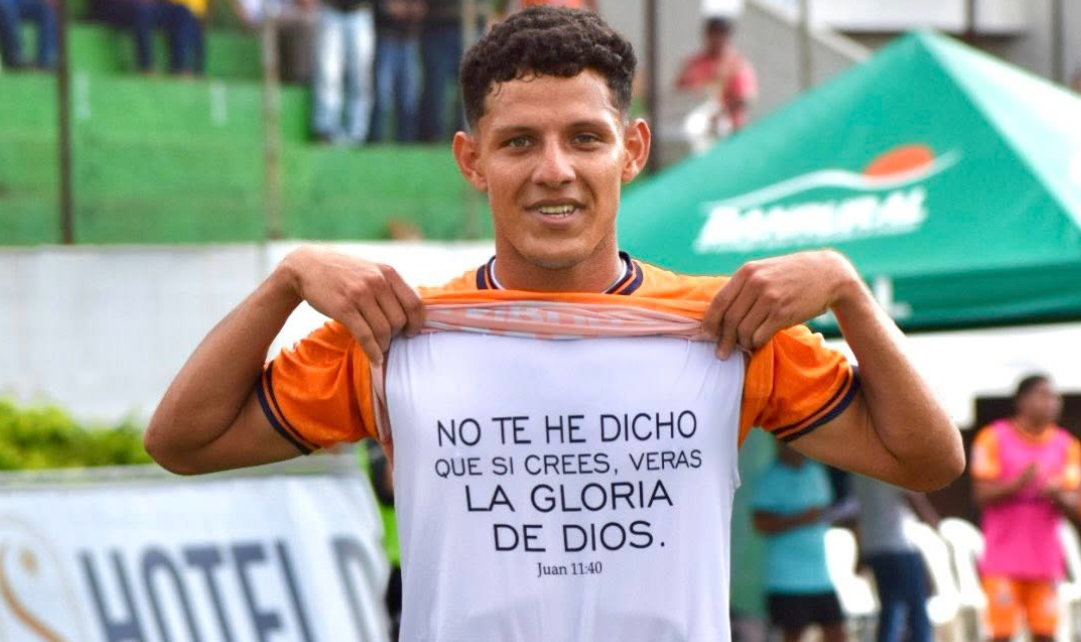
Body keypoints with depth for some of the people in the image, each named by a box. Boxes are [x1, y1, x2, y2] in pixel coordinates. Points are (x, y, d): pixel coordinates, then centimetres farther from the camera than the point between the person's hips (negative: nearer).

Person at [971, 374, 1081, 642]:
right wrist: (1018, 484, -20)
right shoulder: (994, 438, 0)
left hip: (1045, 559, 3)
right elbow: (982, 494, -4)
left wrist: (1057, 495, -16)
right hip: (1003, 558, -3)